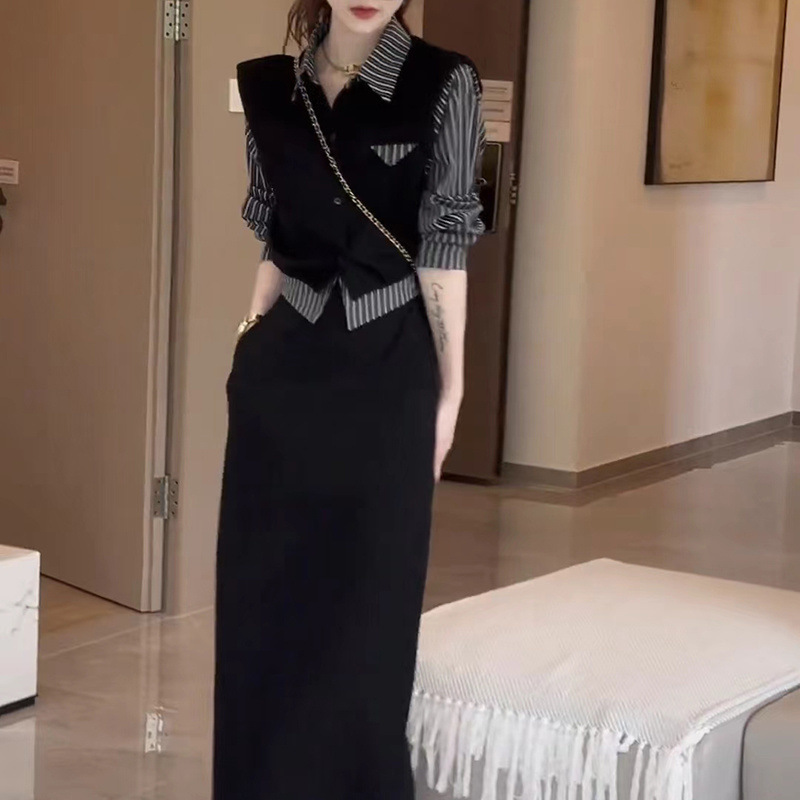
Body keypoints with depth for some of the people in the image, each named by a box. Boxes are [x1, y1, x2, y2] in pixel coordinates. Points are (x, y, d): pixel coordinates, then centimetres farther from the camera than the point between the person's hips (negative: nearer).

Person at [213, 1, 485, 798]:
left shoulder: (443, 84, -6)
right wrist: (248, 344, 8)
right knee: (264, 588, 9)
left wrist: (450, 387, -6)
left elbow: (443, 249, -6)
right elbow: (275, 244, 11)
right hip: (284, 369, 3)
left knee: (365, 596, 5)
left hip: (387, 371, -3)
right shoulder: (268, 88, 4)